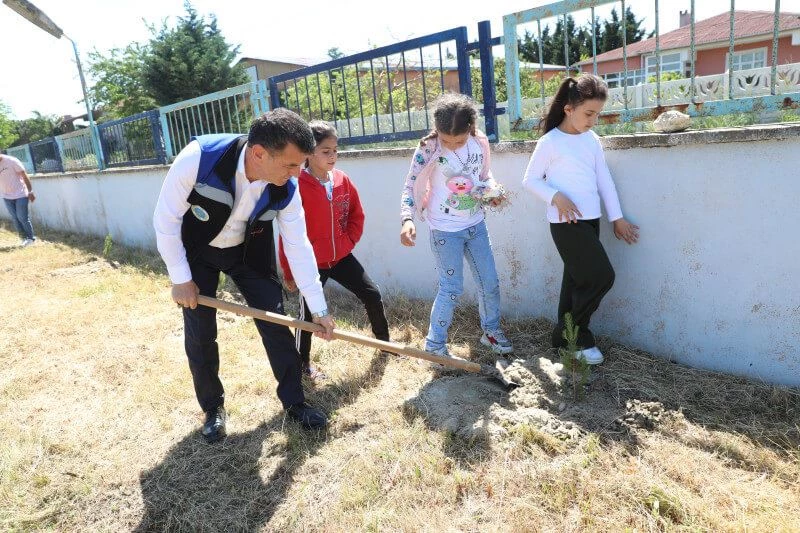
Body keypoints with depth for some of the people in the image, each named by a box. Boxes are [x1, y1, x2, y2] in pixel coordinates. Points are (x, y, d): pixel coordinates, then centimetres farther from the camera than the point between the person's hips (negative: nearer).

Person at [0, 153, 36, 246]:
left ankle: (31, 238, 9)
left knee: (22, 217, -4)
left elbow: (24, 176, -10)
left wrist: (30, 192, -11)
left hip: (20, 195, -5)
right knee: (15, 218, 8)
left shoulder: (11, 161, -13)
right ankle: (23, 237, 20)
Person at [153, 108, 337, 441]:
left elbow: (299, 248, -15)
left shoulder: (286, 189, -25)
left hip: (250, 251, 2)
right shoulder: (197, 158, -35)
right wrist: (180, 279, -15)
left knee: (276, 324, 1)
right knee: (200, 335, 2)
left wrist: (318, 308, -11)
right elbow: (166, 218, -22)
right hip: (197, 251, -2)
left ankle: (293, 401, 19)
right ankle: (213, 408, 26)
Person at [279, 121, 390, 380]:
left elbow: (356, 215, 11)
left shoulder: (342, 180, -3)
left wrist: (348, 242, 1)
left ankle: (384, 340, 31)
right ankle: (303, 361, 28)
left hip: (341, 256, 5)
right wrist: (289, 271, -11)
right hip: (311, 262, -5)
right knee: (308, 312, 6)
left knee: (372, 294, 8)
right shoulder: (297, 186, -19)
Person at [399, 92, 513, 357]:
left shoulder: (480, 142, -4)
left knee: (490, 283, 13)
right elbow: (410, 187, -15)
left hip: (476, 225, 5)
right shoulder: (428, 149, -17)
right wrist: (407, 219, -31)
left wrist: (493, 191, -9)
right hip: (445, 230, -5)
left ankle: (491, 330, 37)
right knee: (452, 289, -1)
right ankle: (434, 344, 18)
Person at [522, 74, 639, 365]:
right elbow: (530, 180, -3)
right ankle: (575, 333, 10)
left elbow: (604, 179, 12)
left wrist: (617, 218, 11)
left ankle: (565, 337, 26)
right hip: (566, 223, -7)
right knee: (601, 276, -9)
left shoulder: (592, 140, 10)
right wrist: (556, 197, -19)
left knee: (578, 279, 11)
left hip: (590, 220, 7)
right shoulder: (549, 142, -9)